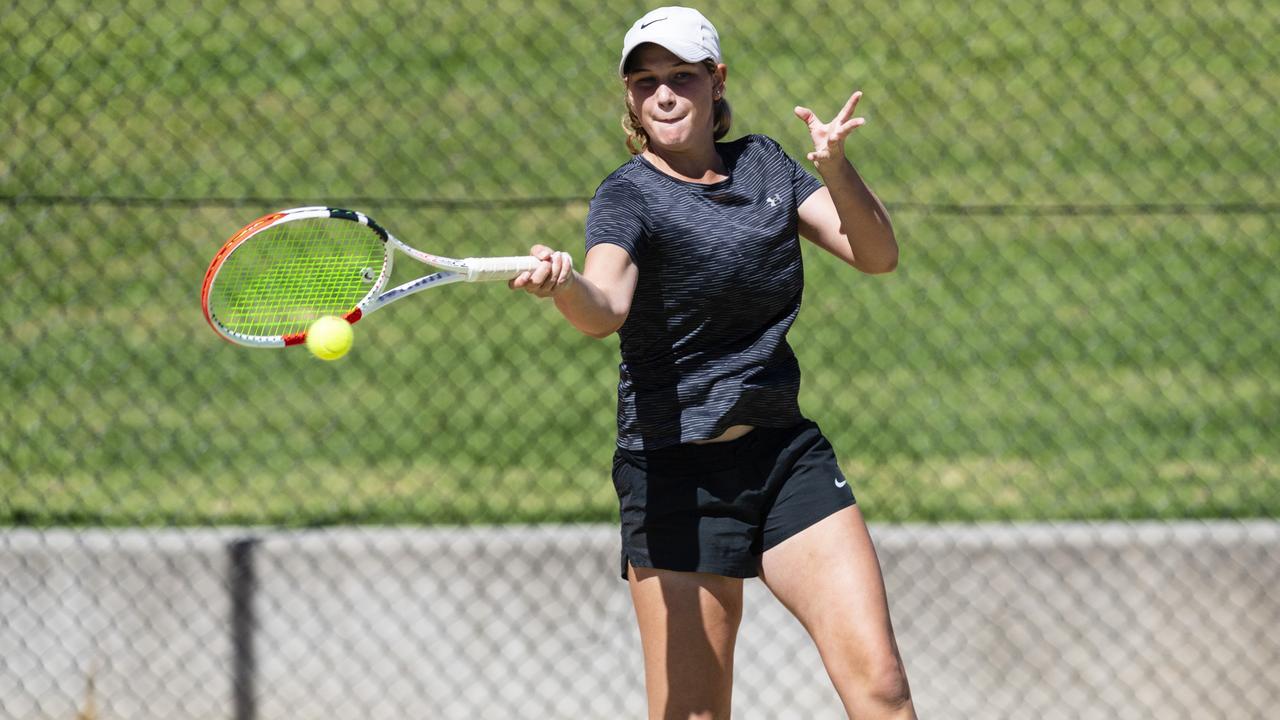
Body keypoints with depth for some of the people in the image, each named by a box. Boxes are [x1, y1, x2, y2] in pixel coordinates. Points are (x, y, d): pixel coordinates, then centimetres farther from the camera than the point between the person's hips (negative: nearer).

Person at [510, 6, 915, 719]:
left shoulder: (762, 164, 8)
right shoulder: (629, 196, -9)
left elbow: (877, 255, 3)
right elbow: (606, 308, -29)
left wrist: (836, 169, -15)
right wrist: (564, 285, -53)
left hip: (787, 450, 5)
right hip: (678, 472, -4)